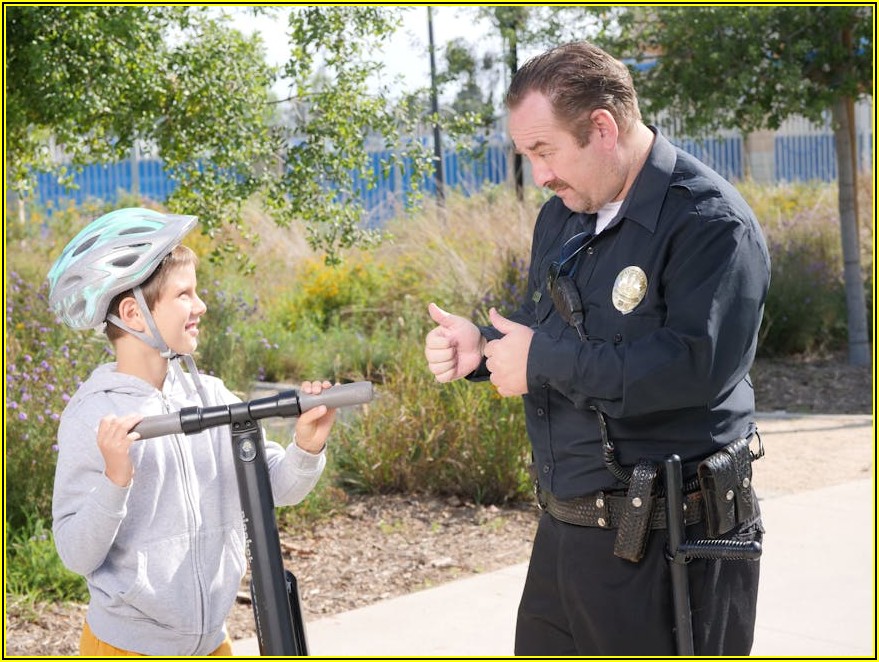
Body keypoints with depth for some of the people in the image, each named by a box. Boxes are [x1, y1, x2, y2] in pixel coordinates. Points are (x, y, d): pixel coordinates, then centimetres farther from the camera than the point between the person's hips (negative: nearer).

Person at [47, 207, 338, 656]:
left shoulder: (210, 396, 0)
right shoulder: (93, 416, -14)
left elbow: (278, 487, -2)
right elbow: (76, 554, -15)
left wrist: (307, 448, -20)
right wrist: (115, 480, -30)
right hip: (127, 646, -5)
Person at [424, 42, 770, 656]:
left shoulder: (712, 223, -16)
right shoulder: (560, 218, 12)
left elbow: (698, 365, -29)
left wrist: (543, 359, -22)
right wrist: (483, 348, -1)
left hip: (668, 547, -8)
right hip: (564, 532, 8)